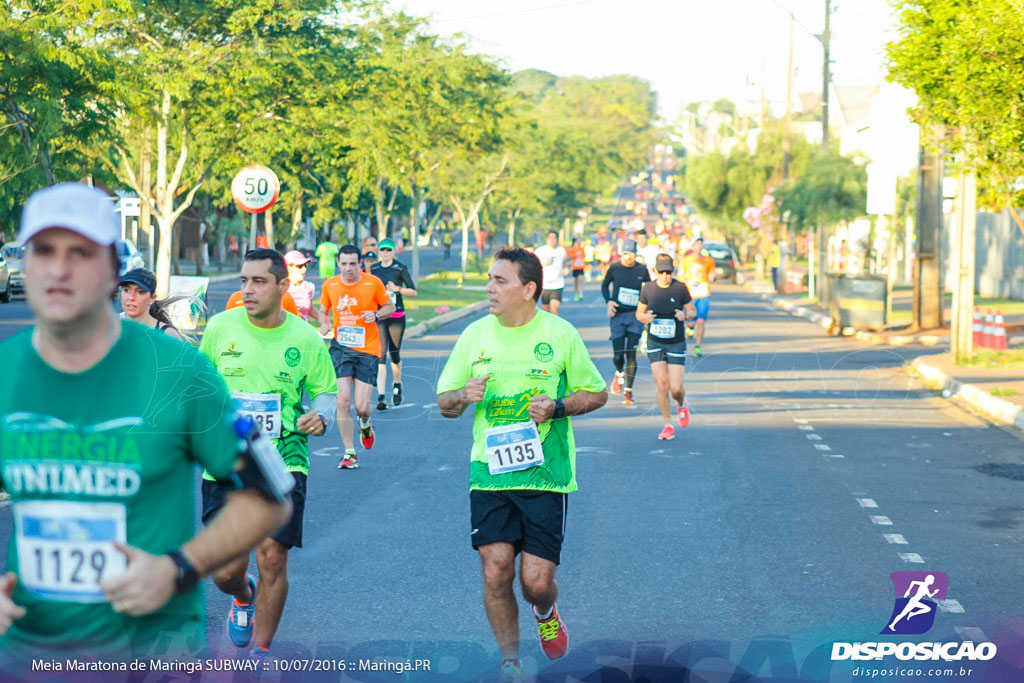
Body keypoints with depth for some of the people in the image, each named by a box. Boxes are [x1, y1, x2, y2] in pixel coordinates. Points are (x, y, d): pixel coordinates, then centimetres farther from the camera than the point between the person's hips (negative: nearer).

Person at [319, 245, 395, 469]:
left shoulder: (373, 283, -4)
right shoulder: (330, 285, 2)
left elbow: (390, 306, 8)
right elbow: (323, 310, 16)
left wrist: (376, 315, -14)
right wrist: (324, 323, -6)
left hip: (367, 350, -1)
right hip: (341, 347, 1)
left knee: (361, 406, -6)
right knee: (343, 400, -12)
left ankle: (365, 424, 34)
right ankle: (349, 453, 0)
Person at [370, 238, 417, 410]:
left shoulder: (400, 269, -1)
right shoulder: (373, 269, 8)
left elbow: (414, 292, -2)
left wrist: (397, 288, -16)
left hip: (397, 316, -1)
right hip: (378, 317, 1)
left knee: (394, 353, 5)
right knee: (380, 354, -9)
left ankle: (397, 385, 34)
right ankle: (380, 396, -14)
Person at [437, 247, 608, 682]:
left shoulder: (560, 334, -1)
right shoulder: (475, 335, 6)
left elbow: (597, 393, 8)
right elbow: (444, 402, 13)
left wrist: (557, 407, -11)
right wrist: (464, 396, -11)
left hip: (544, 474, -2)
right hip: (489, 472, 2)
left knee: (536, 580, -5)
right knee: (495, 570, -7)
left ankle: (545, 612, 33)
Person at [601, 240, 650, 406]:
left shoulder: (642, 270, 0)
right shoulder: (614, 268, -1)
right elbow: (605, 285, 14)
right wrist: (608, 301, -2)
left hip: (635, 316, 0)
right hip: (617, 316, 0)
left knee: (631, 354, -6)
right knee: (618, 354, -2)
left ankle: (628, 392, 2)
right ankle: (619, 374, 34)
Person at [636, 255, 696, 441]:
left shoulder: (680, 288, -8)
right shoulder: (648, 289, -4)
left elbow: (692, 310, 3)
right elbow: (639, 313, 8)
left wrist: (685, 315, -19)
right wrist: (645, 317, -15)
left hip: (676, 343, -1)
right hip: (655, 342, 1)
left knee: (675, 388, -7)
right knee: (661, 384, -7)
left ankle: (682, 405, 30)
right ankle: (668, 425, 8)